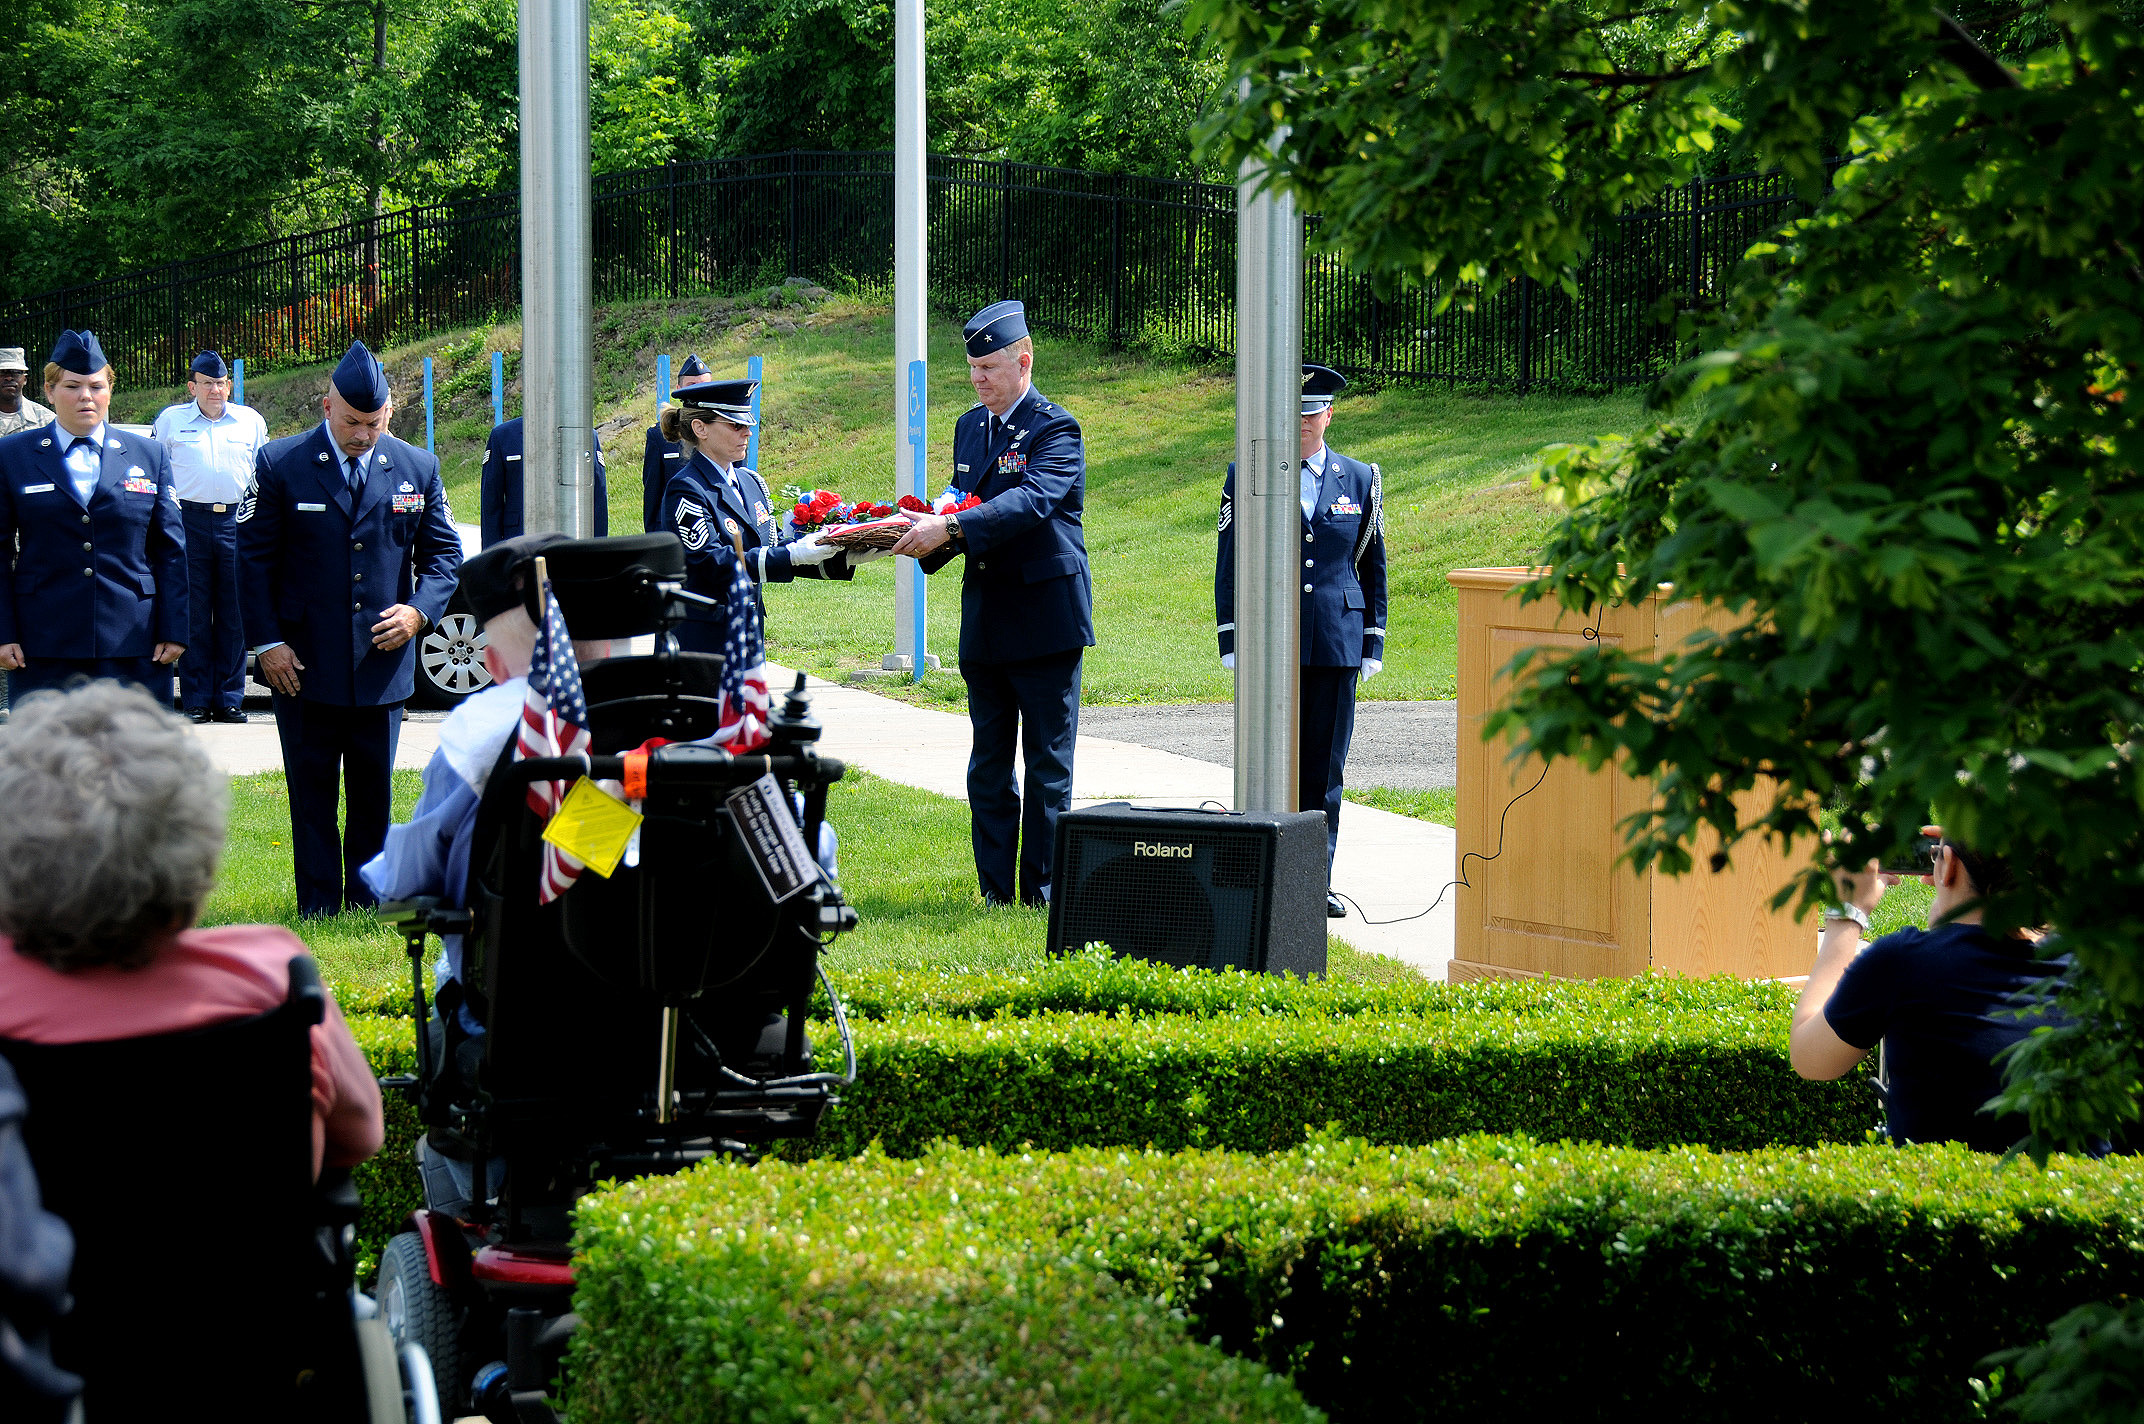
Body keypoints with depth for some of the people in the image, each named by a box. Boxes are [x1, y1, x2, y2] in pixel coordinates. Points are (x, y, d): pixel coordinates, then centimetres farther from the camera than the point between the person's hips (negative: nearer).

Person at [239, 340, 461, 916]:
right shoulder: (280, 465, -3)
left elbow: (445, 553, 11)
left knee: (374, 794, 8)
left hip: (383, 664, 2)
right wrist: (267, 641, -8)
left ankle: (368, 905, 16)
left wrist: (419, 611, -8)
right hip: (303, 666, -2)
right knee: (312, 796, 3)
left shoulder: (418, 469, 5)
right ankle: (317, 910, 8)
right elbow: (254, 559, -1)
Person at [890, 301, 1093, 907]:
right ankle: (995, 893, 15)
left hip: (1045, 620, -7)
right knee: (988, 767, 9)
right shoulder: (969, 427, 13)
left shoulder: (1056, 429, -11)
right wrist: (927, 529, -7)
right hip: (985, 622, 7)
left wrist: (950, 527, -35)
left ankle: (1041, 896, 5)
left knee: (1047, 766, 0)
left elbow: (1032, 501, -26)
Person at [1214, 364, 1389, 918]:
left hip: (1336, 644, 2)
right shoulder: (1245, 478, 4)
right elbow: (1229, 566, 5)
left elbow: (1373, 567, 14)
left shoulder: (1359, 480, 9)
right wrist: (1230, 643, -1)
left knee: (1324, 769, 4)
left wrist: (1374, 644, 8)